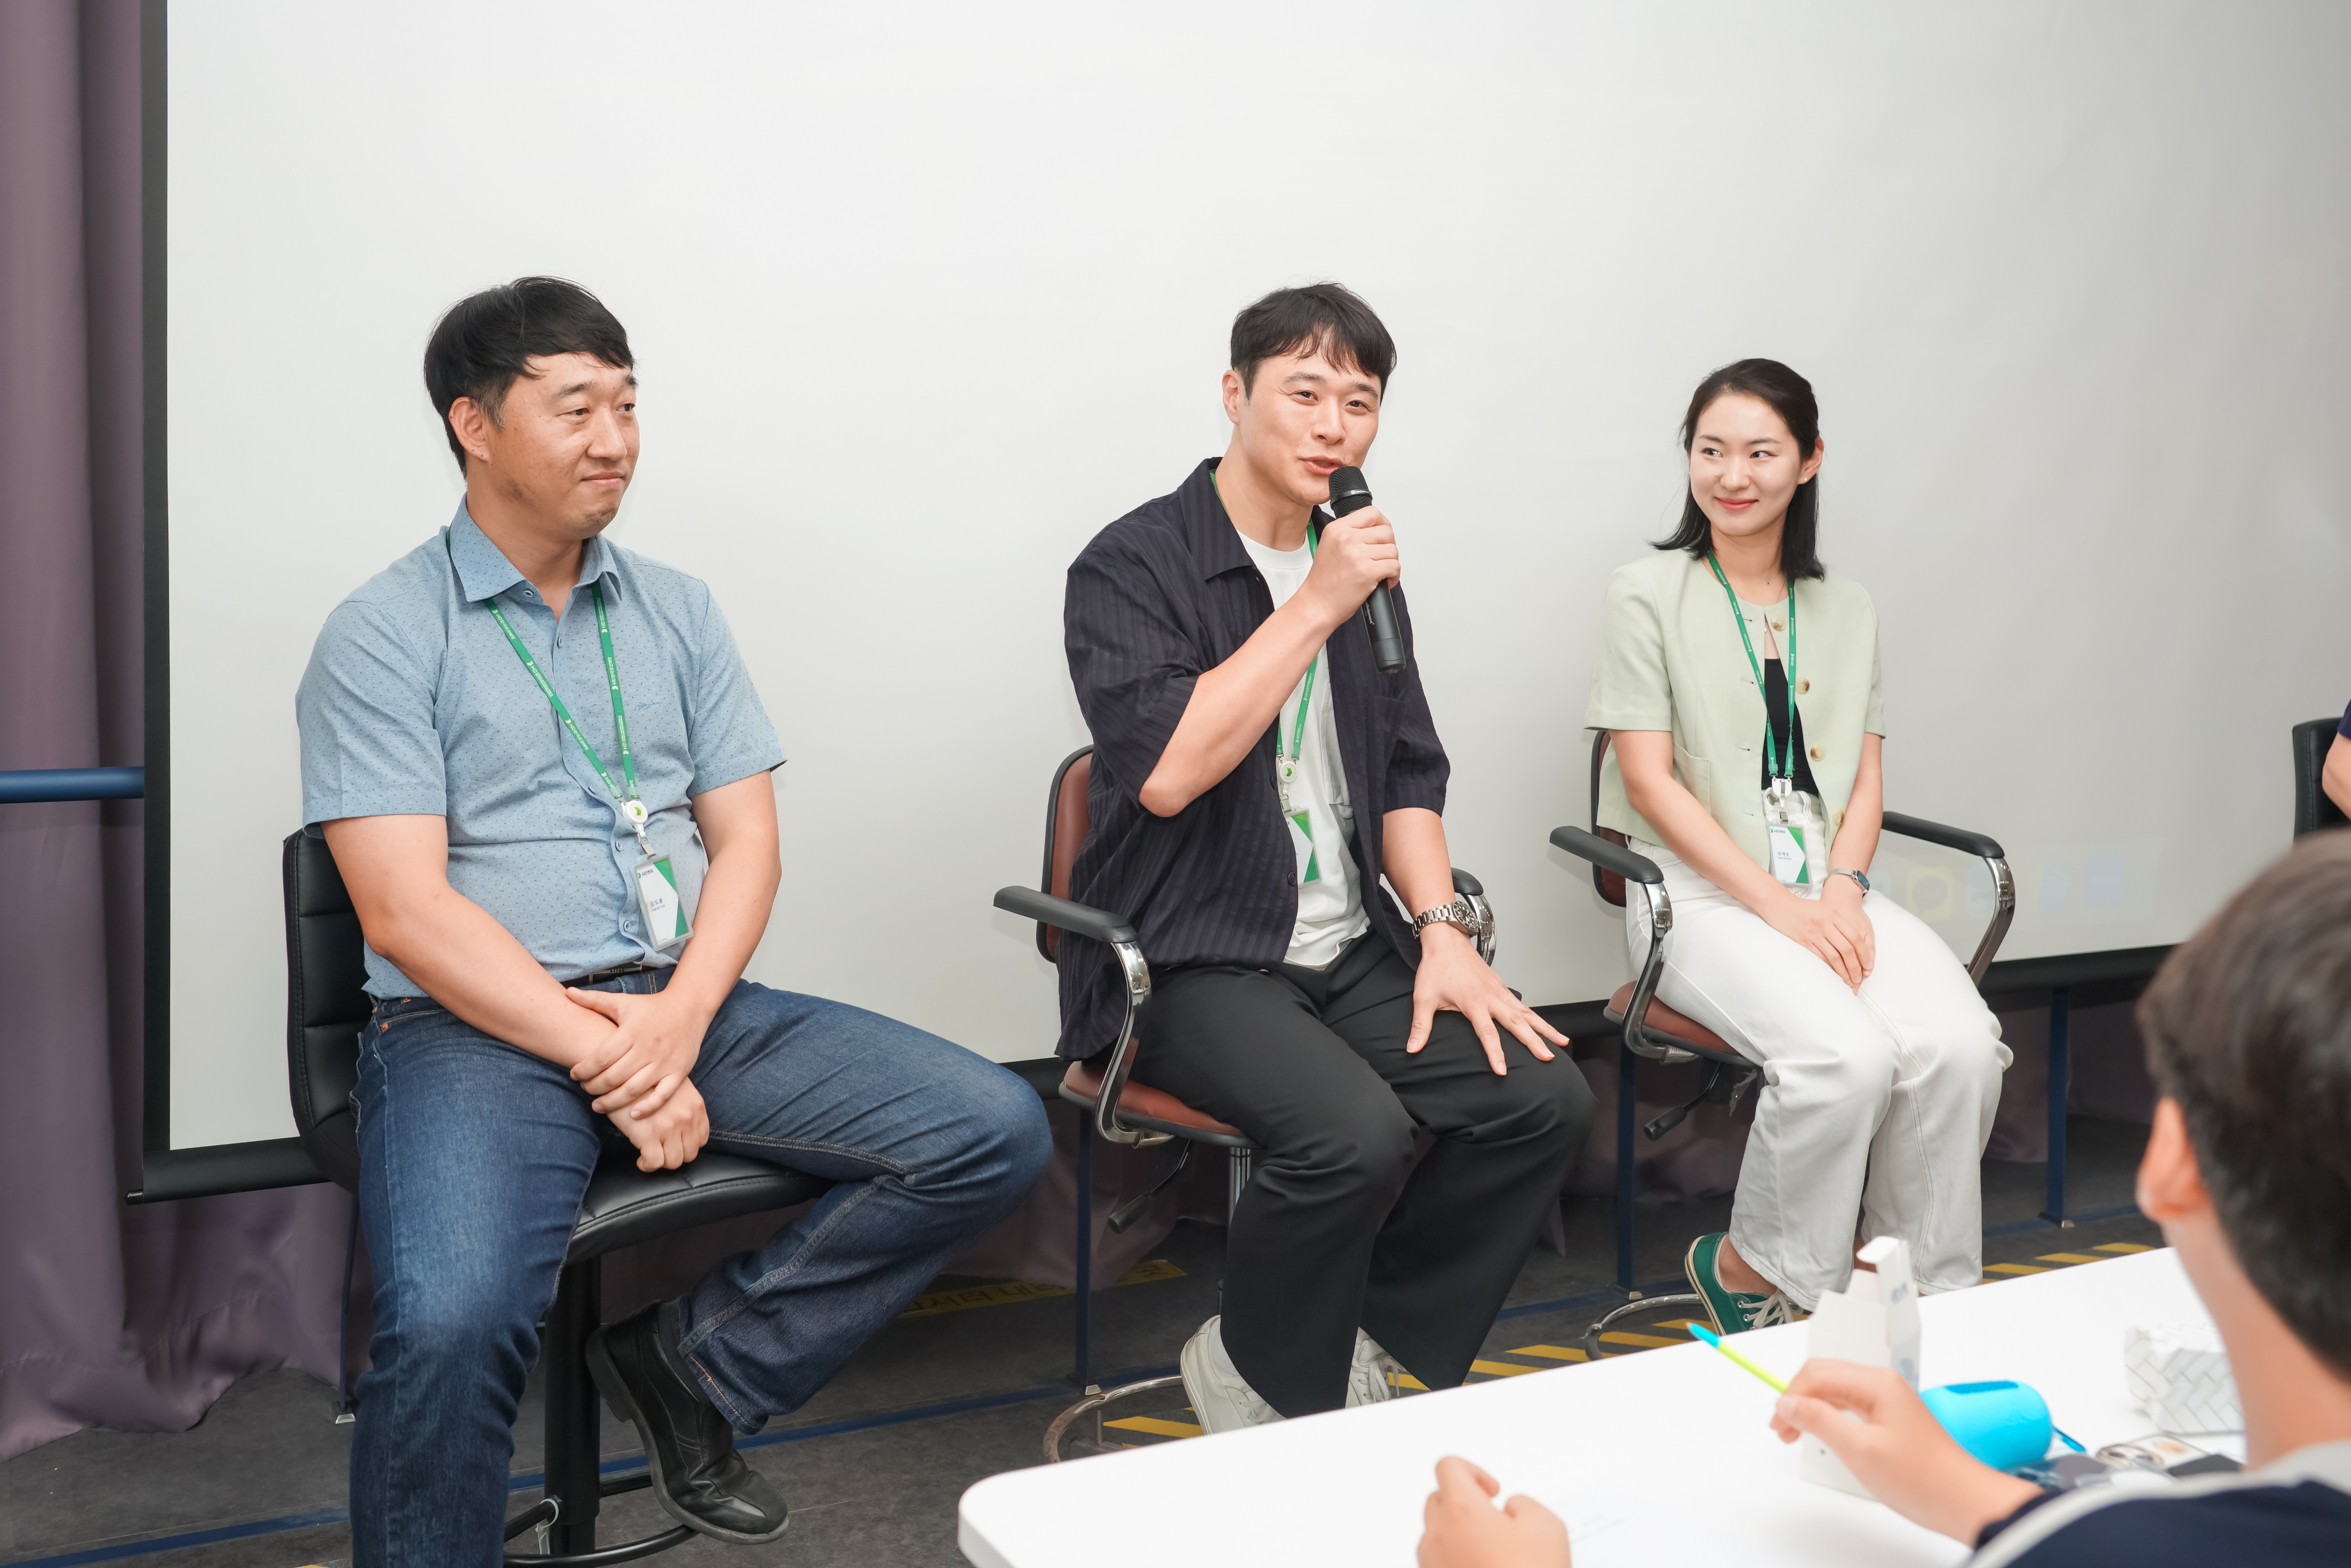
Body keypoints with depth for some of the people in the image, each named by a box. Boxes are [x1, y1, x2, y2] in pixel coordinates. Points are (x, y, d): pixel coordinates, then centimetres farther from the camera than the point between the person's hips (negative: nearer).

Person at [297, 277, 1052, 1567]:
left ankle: (690, 1362, 1)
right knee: (450, 1326, -34)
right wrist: (604, 1056, -16)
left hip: (686, 1008, 5)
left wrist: (678, 1020, -10)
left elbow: (746, 841, 8)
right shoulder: (381, 637, -1)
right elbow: (406, 910, -10)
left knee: (996, 1132, -10)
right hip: (478, 1028, -5)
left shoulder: (677, 613, 14)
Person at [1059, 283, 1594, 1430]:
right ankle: (1268, 1386, -1)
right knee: (1354, 1132, -30)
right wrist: (1316, 607, -19)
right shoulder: (1131, 567, -7)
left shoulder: (1359, 566, 15)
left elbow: (1407, 773, 17)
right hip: (1193, 960, -6)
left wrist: (1442, 931, 1)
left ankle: (1361, 1344, 5)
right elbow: (1166, 771, -22)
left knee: (1546, 1098, -13)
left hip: (1350, 948, 7)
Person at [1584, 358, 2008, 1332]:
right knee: (1846, 1054, -30)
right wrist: (1779, 906, -14)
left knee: (1961, 1044, -23)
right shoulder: (1647, 596, 1)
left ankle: (1928, 1289, -3)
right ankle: (1750, 1266, -5)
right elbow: (1650, 781, -6)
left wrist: (1844, 892, -8)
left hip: (1829, 894, 5)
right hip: (1700, 895, -4)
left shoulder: (1847, 612, 17)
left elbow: (1864, 779, 13)